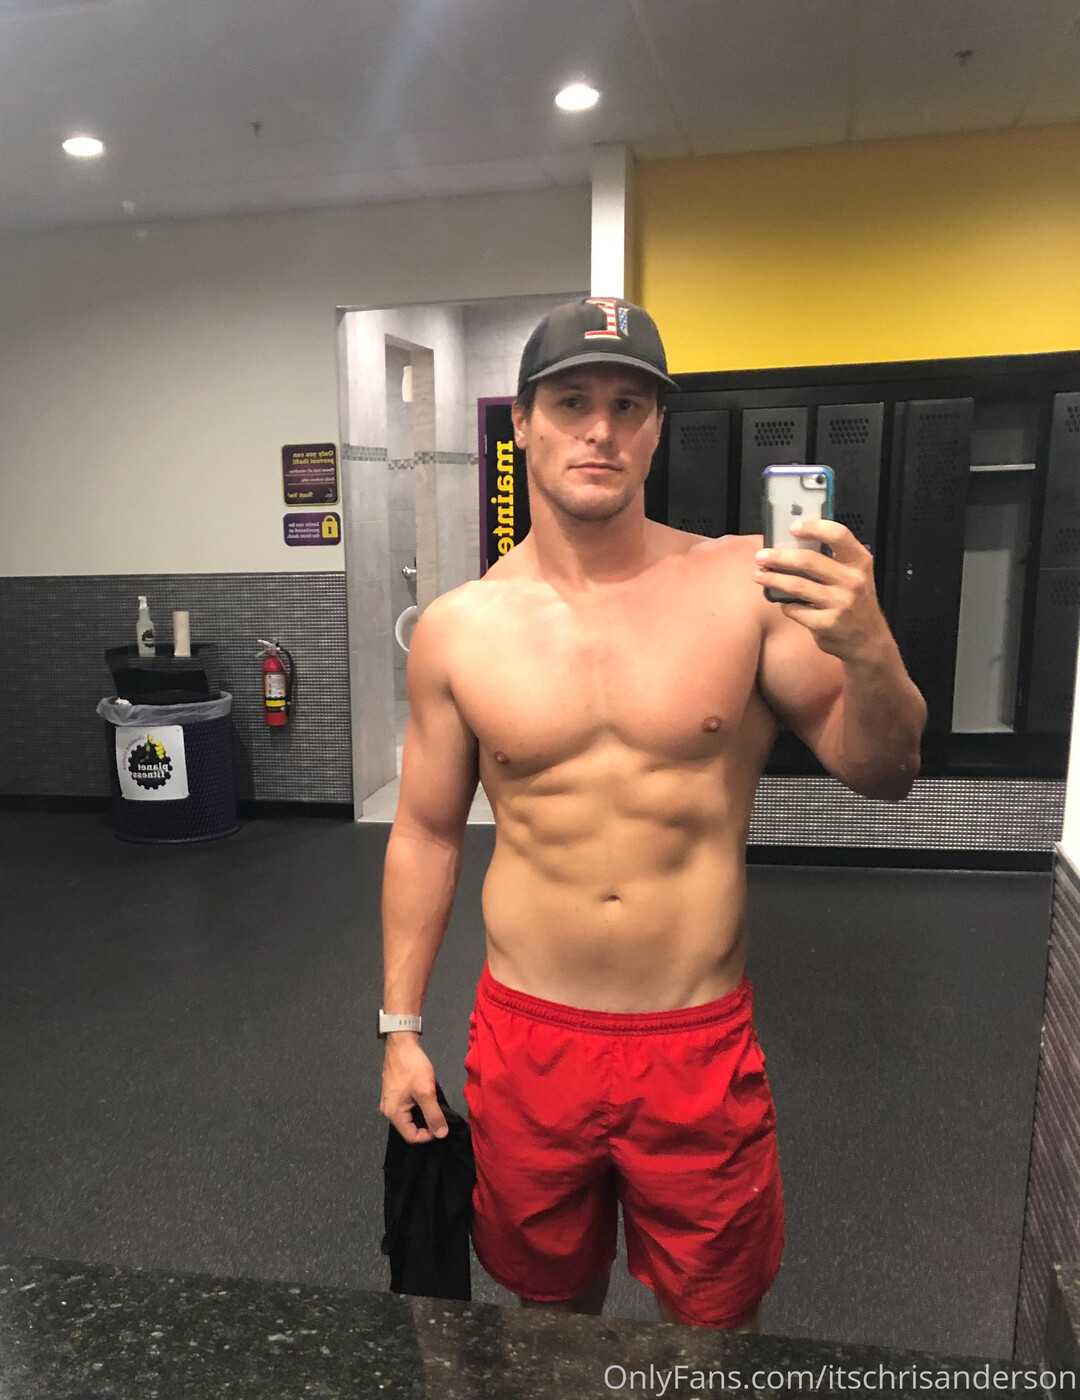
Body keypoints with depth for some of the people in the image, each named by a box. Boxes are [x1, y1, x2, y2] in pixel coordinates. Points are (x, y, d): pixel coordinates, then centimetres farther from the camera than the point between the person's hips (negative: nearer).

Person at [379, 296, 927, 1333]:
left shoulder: (742, 586, -10)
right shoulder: (457, 628, -5)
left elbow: (882, 775, -5)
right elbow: (425, 833, 3)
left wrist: (867, 648, -26)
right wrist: (400, 1028, 6)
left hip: (700, 1043, -1)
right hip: (526, 1040, 1)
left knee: (718, 1324, 20)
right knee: (549, 1309, 24)